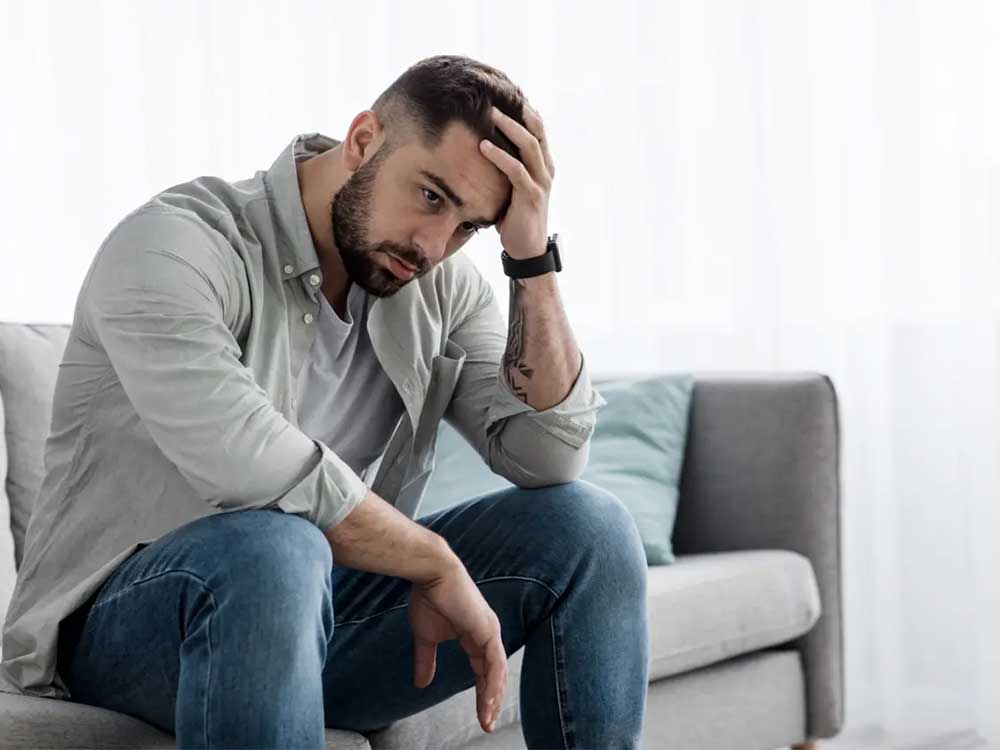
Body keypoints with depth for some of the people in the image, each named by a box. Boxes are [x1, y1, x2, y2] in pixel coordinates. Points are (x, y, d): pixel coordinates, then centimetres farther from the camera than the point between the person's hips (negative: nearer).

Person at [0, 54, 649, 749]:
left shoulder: (442, 286, 2)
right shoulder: (176, 243, -19)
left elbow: (550, 458, -8)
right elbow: (251, 463, -33)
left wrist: (532, 256, -16)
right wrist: (439, 565, -23)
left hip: (318, 614, 6)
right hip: (124, 623, -5)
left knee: (590, 526, -10)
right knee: (273, 549, -40)